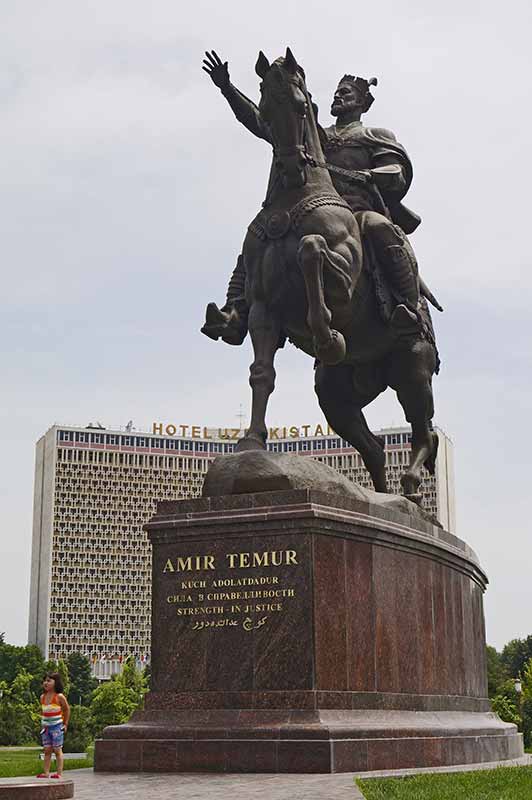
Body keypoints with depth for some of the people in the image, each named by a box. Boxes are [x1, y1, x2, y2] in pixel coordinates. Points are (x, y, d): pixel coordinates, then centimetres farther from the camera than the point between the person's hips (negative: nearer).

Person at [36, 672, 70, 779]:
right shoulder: (43, 697, 4)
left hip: (57, 727, -5)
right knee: (47, 750, 6)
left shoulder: (59, 697, -11)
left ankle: (59, 773, 1)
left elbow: (67, 710, -1)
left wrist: (65, 724, 0)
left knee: (57, 750, -1)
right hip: (46, 727, 5)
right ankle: (46, 772, 7)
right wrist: (43, 722, 10)